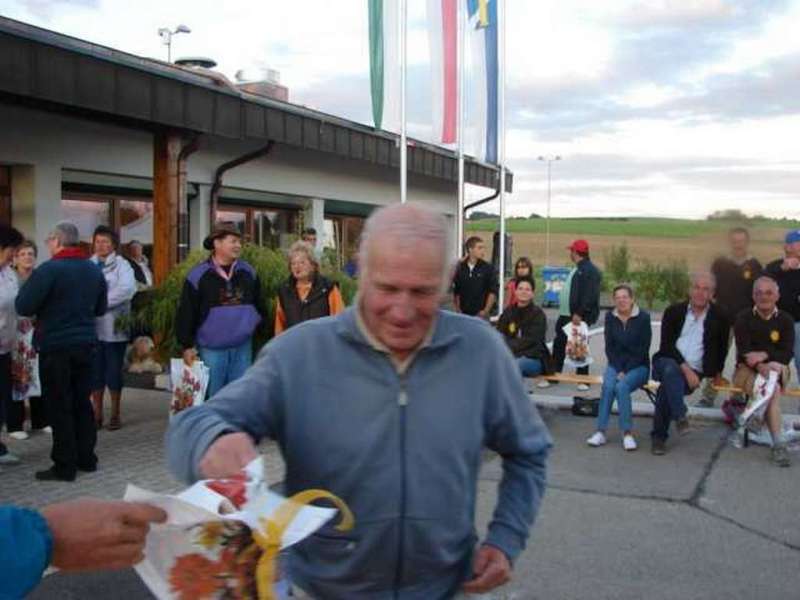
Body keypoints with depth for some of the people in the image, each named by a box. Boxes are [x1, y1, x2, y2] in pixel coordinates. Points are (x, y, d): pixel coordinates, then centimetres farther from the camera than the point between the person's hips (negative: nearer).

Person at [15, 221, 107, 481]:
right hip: (86, 345, 6)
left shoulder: (48, 270, -16)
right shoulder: (94, 270, 7)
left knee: (59, 406, 0)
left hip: (55, 347, -6)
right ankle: (86, 458, 21)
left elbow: (23, 307, -14)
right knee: (82, 402, 15)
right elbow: (101, 308, 16)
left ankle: (65, 466, 5)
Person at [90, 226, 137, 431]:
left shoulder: (121, 265, 0)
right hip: (91, 326, 2)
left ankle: (115, 414, 17)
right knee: (95, 372, 8)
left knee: (114, 372, 5)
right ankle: (97, 414, 19)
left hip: (114, 327, -2)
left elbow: (127, 289, -16)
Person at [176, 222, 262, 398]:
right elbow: (186, 314, -4)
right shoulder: (198, 275, -5)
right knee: (211, 397, 4)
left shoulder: (248, 272, 8)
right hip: (211, 348, -3)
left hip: (243, 347, 4)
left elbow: (260, 306, 16)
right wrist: (187, 345, -6)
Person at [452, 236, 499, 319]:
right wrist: (457, 309, 2)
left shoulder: (488, 268, -1)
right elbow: (455, 291, 9)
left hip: (480, 314, -2)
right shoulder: (460, 268, 4)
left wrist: (486, 310, -9)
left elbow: (493, 292, -3)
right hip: (463, 313, 2)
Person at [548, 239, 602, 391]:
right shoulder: (577, 269, 17)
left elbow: (590, 296, -23)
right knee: (559, 345, 12)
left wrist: (579, 314, -26)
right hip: (566, 315, 10)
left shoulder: (590, 271, -15)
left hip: (580, 317, -10)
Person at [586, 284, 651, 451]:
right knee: (608, 385, -29)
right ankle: (600, 431, -27)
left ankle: (627, 433, -26)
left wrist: (626, 371, -14)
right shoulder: (610, 317, 4)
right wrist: (618, 370, -9)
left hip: (638, 366, -2)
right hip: (616, 364, 3)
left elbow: (643, 349, -8)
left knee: (622, 386, -32)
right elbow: (609, 347, 4)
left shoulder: (643, 317, -6)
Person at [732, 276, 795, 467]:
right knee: (772, 390, -30)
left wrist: (764, 355, -22)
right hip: (747, 370, -2)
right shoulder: (744, 319, 2)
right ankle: (779, 444, -31)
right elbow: (744, 352, -9)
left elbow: (787, 354, -3)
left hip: (777, 369, 2)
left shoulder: (786, 320, 5)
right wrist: (761, 367, -28)